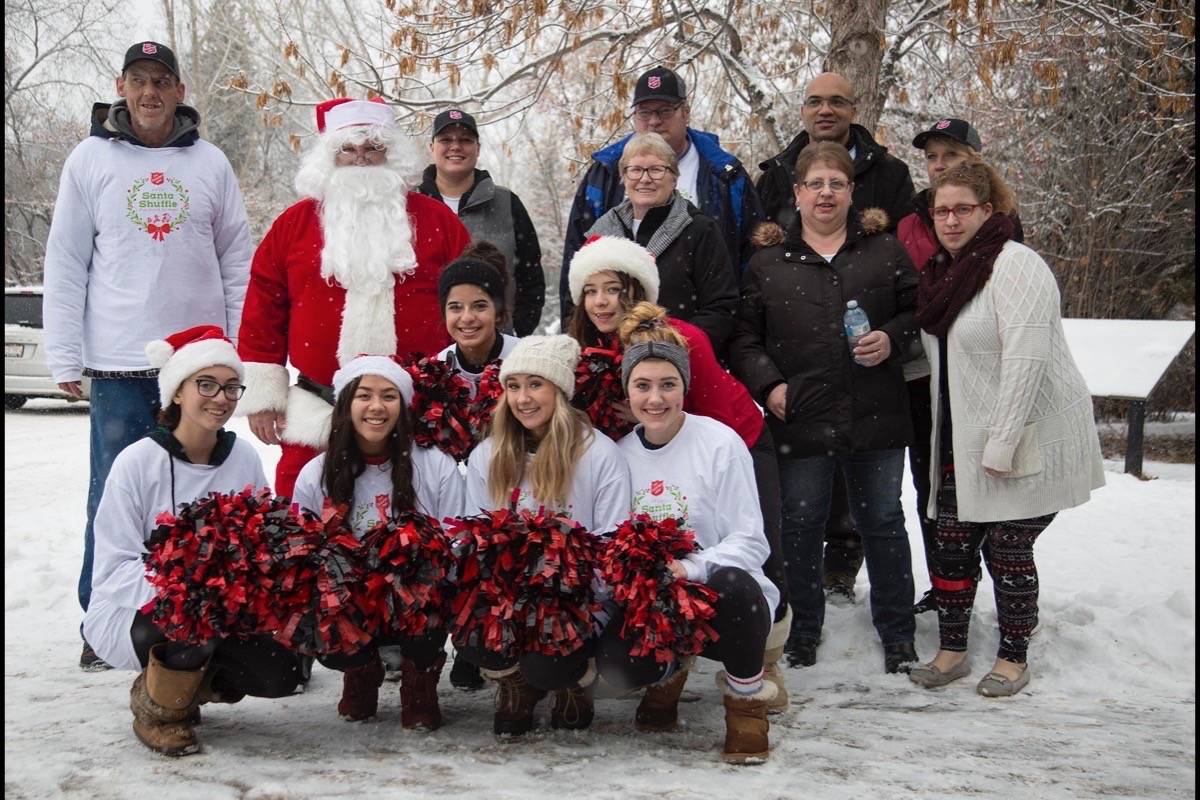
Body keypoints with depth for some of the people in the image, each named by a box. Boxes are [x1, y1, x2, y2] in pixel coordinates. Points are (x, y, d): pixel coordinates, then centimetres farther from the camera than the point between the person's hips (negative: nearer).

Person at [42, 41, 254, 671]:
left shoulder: (210, 163, 9)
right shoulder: (91, 159, 6)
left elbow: (237, 263, 10)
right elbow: (65, 264, 4)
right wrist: (65, 358, -2)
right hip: (118, 365, -1)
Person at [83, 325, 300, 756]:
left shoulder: (244, 459, -3)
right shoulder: (138, 462, -15)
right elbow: (114, 570, -17)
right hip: (129, 614, -4)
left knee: (280, 673, -17)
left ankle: (182, 681, 13)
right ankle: (154, 708, -3)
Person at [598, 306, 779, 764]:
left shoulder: (720, 443, -11)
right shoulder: (619, 453, 3)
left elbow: (751, 543, -14)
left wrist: (689, 568, -29)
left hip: (721, 602, -3)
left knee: (734, 584, -38)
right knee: (615, 664, -28)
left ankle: (746, 699, -9)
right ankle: (667, 671, 12)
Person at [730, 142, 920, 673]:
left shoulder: (884, 251, 7)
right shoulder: (768, 263, 6)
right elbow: (745, 337, 6)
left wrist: (891, 339, -8)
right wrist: (768, 385, -7)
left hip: (876, 417, 0)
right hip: (800, 417, 0)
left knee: (882, 522, 8)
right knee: (801, 524, 8)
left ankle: (896, 634, 22)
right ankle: (805, 628, 25)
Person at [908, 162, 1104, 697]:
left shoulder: (1014, 265, -16)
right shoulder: (944, 271, 12)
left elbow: (1025, 361, -22)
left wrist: (1002, 446, -23)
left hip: (1026, 442, -8)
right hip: (964, 440, 8)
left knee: (1007, 549, 0)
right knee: (952, 542, 6)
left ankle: (1013, 658, 17)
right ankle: (952, 652, 19)